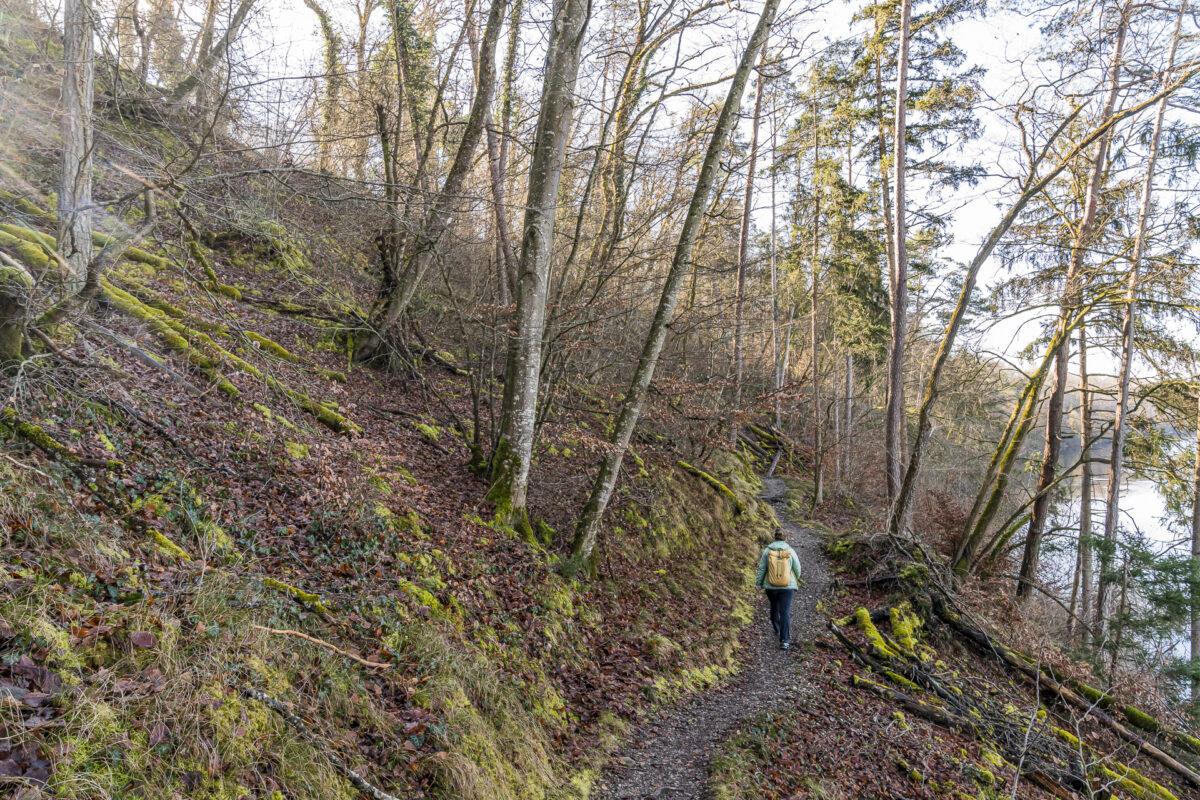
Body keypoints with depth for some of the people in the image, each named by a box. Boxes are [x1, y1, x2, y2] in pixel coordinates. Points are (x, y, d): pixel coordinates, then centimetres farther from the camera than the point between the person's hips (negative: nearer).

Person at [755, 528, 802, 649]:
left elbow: (762, 569, -3)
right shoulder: (790, 551, -7)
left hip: (771, 587, 2)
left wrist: (759, 583, 8)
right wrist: (795, 580, 22)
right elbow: (797, 569, 1)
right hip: (787, 587, -2)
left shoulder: (768, 550, -6)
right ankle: (784, 641, -9)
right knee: (785, 612, -1)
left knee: (774, 607, 26)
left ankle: (777, 629, 48)